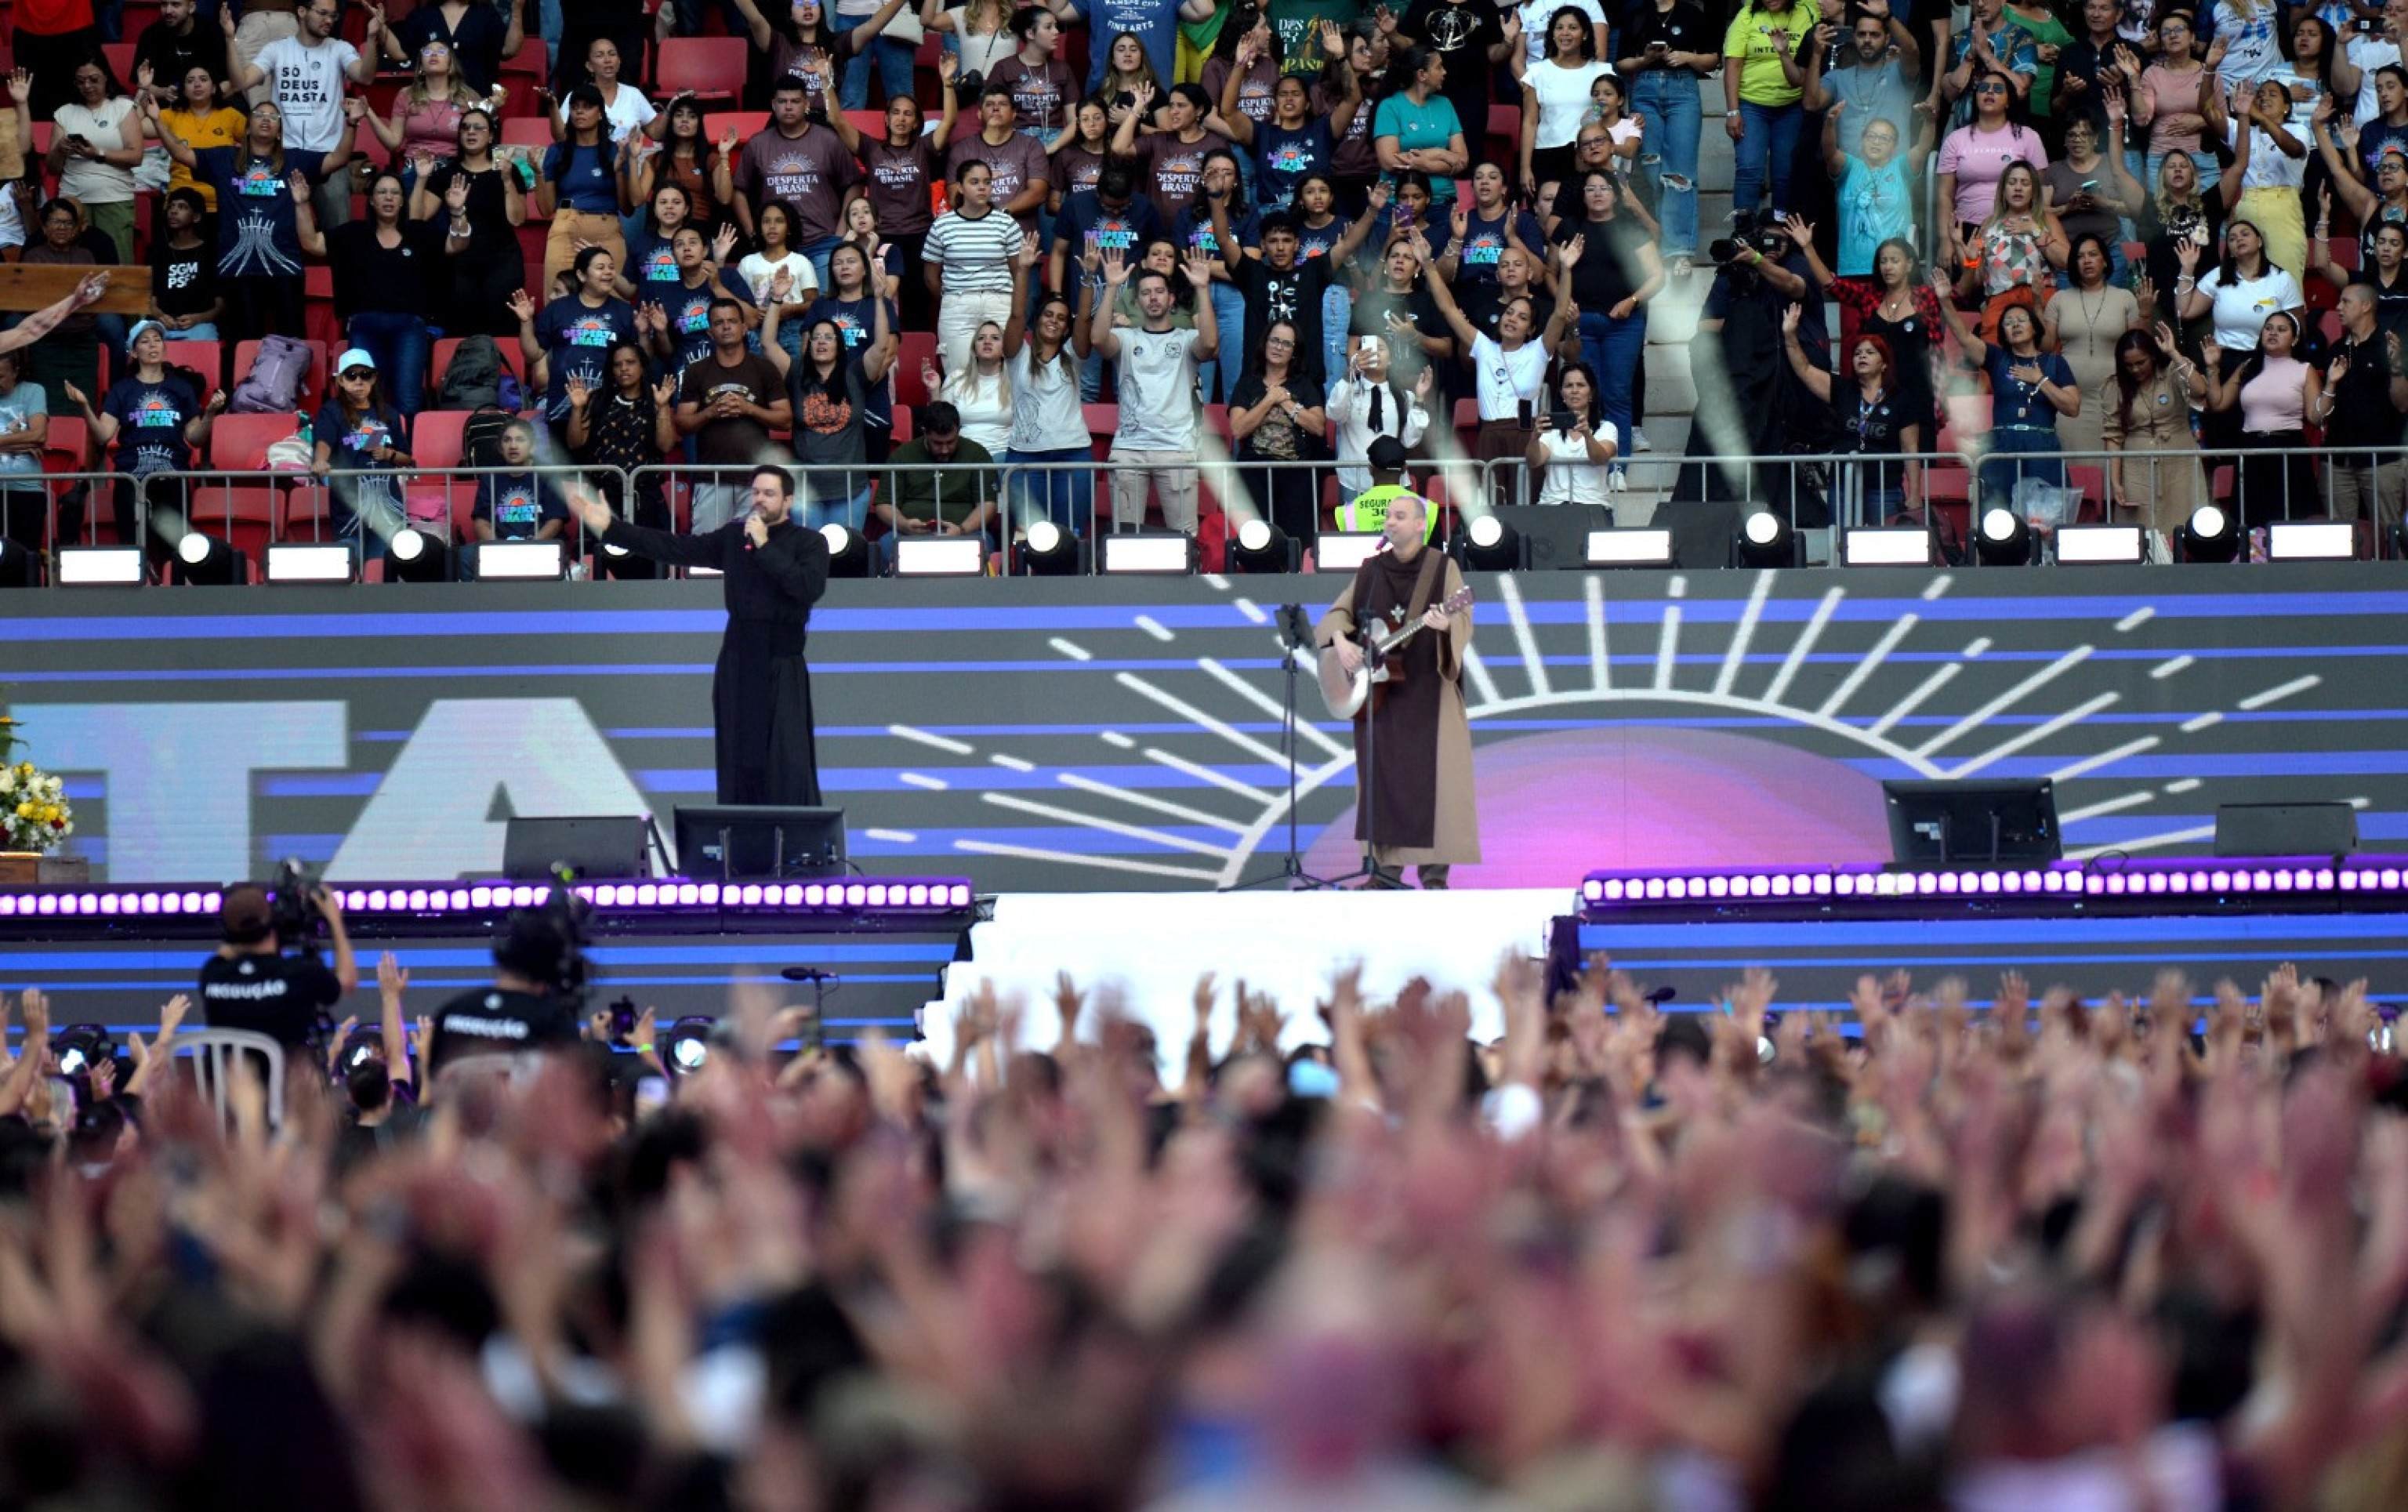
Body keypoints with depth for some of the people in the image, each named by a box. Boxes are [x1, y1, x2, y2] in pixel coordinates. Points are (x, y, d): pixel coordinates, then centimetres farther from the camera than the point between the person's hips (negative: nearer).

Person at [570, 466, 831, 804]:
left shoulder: (810, 543, -3)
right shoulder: (734, 536, 8)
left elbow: (810, 587, -20)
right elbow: (677, 548, 6)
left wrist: (765, 546, -18)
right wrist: (611, 528, 0)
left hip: (782, 665, -5)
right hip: (738, 662, 5)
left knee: (787, 764, -9)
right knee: (739, 760, 6)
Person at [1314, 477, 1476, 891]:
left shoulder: (1443, 567, -2)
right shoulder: (1370, 570, 12)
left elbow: (1464, 623, -10)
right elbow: (1339, 612, 11)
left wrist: (1446, 625, -33)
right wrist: (1340, 642, -9)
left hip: (1427, 689, -4)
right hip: (1378, 691, 4)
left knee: (1429, 772, -9)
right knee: (1382, 774, 2)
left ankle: (1433, 870, -8)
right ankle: (1387, 867, 5)